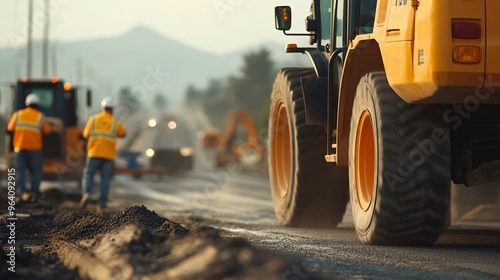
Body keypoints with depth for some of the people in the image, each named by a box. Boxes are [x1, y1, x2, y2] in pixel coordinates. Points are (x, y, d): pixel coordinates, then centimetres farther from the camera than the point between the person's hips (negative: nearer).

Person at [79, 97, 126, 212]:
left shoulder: (93, 119, 1)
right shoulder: (115, 122, 2)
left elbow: (86, 135, 4)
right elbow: (122, 134, 19)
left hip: (94, 154, 0)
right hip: (109, 155, 0)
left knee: (88, 175, 8)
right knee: (105, 180, 4)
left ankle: (86, 193, -20)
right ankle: (102, 205, -1)